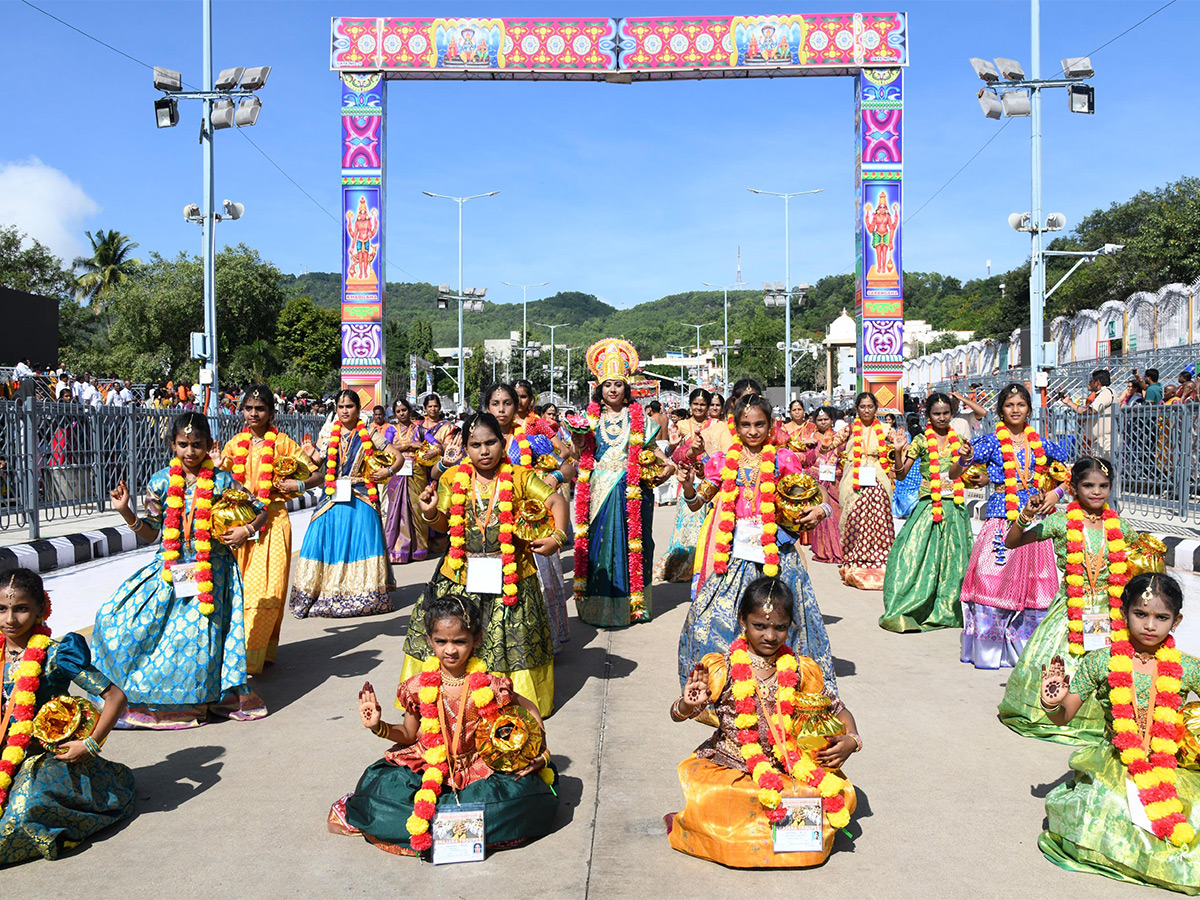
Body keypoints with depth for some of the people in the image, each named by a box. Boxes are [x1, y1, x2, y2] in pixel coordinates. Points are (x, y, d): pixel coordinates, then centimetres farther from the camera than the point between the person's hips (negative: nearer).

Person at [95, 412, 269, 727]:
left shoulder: (222, 482, -3)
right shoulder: (160, 482, 2)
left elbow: (261, 510, 6)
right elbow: (150, 532, 8)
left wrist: (246, 530, -11)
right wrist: (124, 511, -5)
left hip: (211, 571, -3)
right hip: (170, 570, 3)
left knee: (198, 635, -7)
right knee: (119, 619, -5)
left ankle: (195, 701, 17)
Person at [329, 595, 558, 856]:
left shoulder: (490, 686, -10)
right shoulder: (418, 687, -4)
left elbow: (529, 710, 6)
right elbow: (409, 735, 10)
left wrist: (540, 752, -5)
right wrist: (379, 727, -7)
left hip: (480, 770, -1)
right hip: (428, 771, 1)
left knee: (521, 792, -28)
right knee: (380, 784, -23)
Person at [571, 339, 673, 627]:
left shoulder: (637, 418, 8)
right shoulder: (590, 418, 10)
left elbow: (650, 448, 11)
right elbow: (580, 456, 9)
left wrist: (667, 465, -6)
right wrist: (577, 441, -10)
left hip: (630, 491, 0)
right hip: (598, 489, 1)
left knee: (630, 542, -1)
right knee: (598, 542, -2)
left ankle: (631, 604, 7)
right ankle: (598, 606, 4)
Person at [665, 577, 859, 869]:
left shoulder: (800, 670, 1)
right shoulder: (723, 669, -6)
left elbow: (838, 710, 12)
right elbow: (678, 714, -5)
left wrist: (850, 740, -10)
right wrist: (689, 705, -29)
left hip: (788, 767, 4)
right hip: (729, 766, -3)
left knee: (841, 794, -21)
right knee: (704, 794, -34)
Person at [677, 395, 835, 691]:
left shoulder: (781, 460, 5)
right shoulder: (724, 462, 8)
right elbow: (697, 503, 7)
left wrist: (820, 510, -16)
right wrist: (688, 487, -15)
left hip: (774, 550, -1)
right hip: (733, 551, 1)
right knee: (717, 614, -4)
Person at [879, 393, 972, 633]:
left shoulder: (958, 440, 8)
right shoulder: (921, 441, -1)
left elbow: (953, 474, -4)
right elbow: (901, 473, -5)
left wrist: (963, 458, -22)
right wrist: (898, 452, -22)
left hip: (953, 506, 4)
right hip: (928, 505, -4)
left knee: (952, 558, 5)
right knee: (919, 555, -8)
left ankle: (947, 609, 16)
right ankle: (904, 611, -4)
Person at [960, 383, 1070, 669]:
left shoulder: (1040, 443, 9)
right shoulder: (991, 442, 0)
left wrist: (1056, 493, 3)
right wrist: (965, 459, -28)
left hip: (1033, 518, 3)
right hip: (1001, 519, -3)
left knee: (1033, 583, 4)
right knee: (994, 578, -9)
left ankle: (1029, 647, 16)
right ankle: (988, 649, 1)